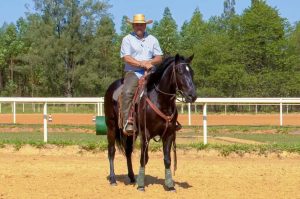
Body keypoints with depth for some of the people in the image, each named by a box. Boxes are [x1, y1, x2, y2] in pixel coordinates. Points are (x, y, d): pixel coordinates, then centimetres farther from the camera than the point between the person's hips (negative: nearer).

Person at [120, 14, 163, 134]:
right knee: (127, 92, -30)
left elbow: (159, 58, 13)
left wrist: (150, 62, -8)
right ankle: (127, 122, -33)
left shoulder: (152, 39, 18)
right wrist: (142, 64, -16)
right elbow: (126, 58, -6)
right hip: (133, 72, -4)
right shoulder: (127, 39, 7)